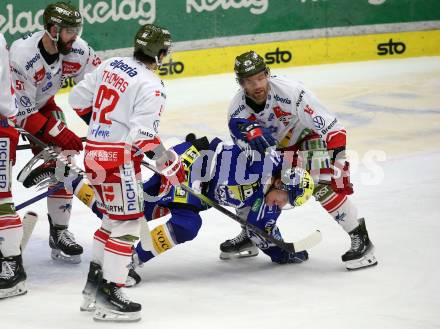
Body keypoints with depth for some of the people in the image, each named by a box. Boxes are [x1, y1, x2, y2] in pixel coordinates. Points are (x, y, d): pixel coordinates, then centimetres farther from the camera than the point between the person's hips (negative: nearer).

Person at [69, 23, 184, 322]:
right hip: (119, 160, -9)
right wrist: (170, 164, -13)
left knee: (113, 219, 21)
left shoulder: (111, 65, 7)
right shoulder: (151, 87, -16)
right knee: (127, 224, -3)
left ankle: (94, 286, 25)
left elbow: (79, 99, 14)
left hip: (94, 152, 9)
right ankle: (109, 296, -5)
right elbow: (144, 137, -23)